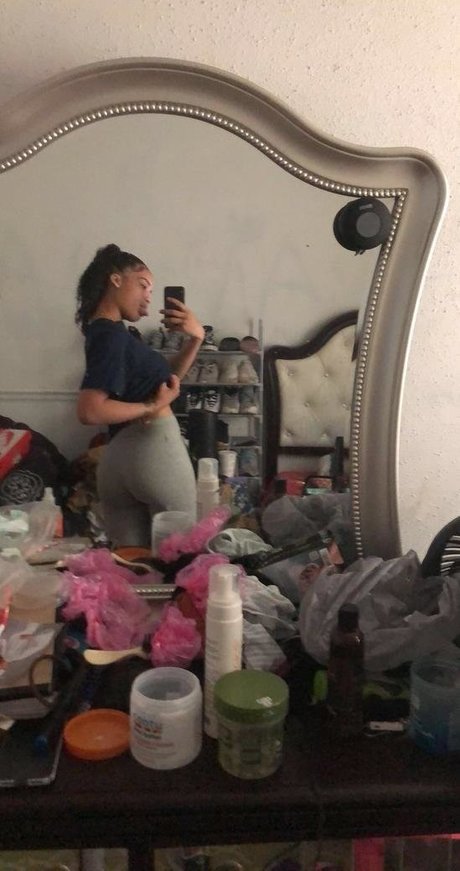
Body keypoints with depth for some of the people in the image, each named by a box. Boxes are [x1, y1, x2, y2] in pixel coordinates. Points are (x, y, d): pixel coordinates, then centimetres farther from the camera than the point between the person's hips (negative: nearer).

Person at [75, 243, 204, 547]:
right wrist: (151, 407, -15)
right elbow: (89, 411, -25)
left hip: (116, 458, 9)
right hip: (155, 450, -9)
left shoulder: (105, 331, 16)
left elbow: (166, 377, 19)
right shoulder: (112, 335, -13)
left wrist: (195, 338, 6)